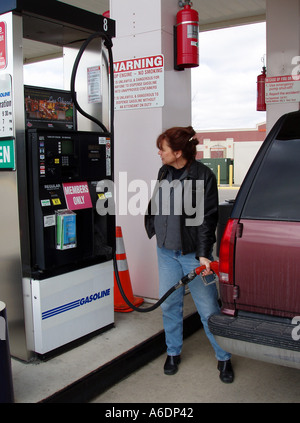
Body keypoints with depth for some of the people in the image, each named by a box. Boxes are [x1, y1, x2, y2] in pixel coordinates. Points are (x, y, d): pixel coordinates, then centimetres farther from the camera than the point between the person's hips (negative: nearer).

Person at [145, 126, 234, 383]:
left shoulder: (203, 176, -13)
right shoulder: (164, 172, 7)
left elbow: (207, 218, -15)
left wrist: (203, 254, -19)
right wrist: (154, 229, 20)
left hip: (193, 253, -6)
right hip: (166, 251, 6)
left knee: (208, 308, 2)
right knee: (169, 304, 13)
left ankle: (224, 358, 21)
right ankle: (173, 352, 32)